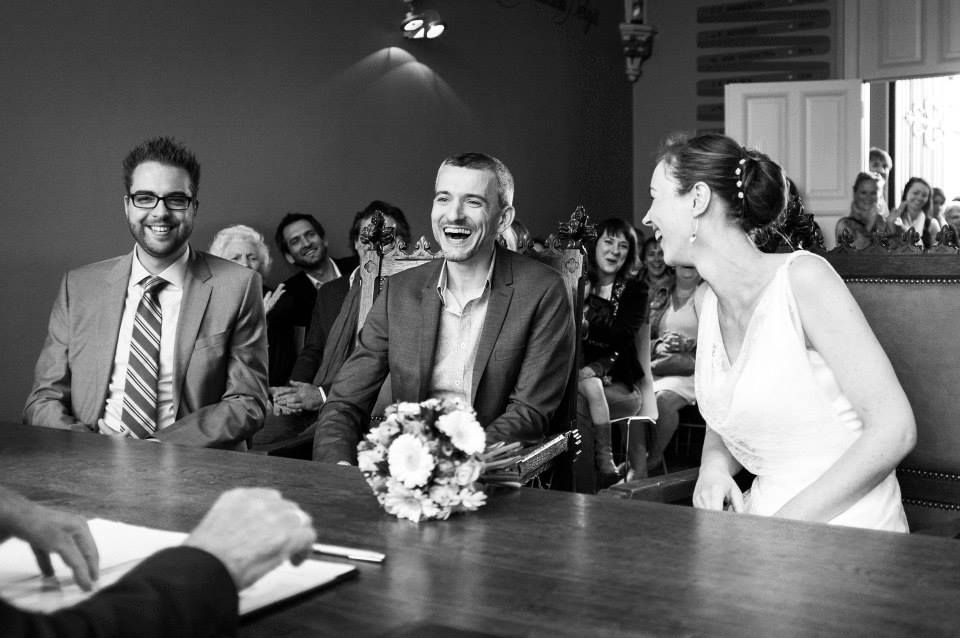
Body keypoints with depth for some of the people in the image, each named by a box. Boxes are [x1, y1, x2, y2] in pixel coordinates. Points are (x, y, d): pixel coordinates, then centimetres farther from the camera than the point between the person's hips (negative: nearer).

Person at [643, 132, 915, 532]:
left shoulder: (801, 278, -13)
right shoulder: (707, 302, 8)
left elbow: (895, 428, -15)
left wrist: (785, 522, -18)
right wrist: (714, 467, -5)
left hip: (846, 535, -6)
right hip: (762, 518, 6)